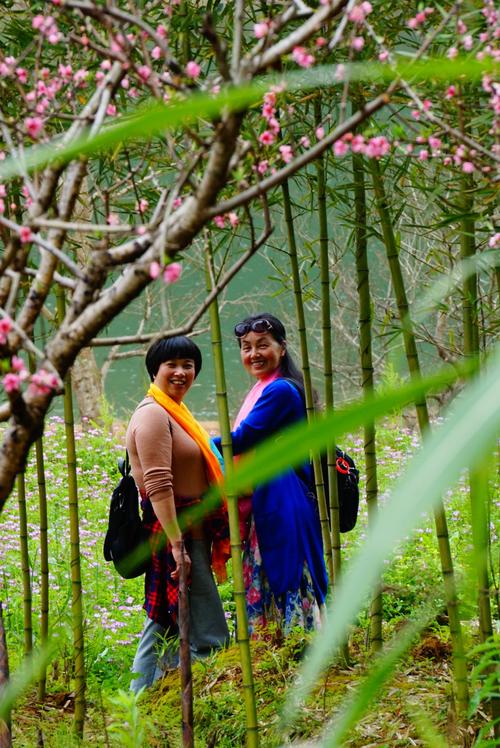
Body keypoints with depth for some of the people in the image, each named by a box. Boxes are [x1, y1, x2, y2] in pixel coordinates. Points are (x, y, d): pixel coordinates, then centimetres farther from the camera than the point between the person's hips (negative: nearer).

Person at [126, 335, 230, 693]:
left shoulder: (173, 410, 19)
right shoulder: (153, 415, -13)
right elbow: (158, 486, -22)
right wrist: (177, 544, -28)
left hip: (187, 533, 10)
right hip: (173, 534, -10)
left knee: (164, 625, 15)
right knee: (209, 637, -10)